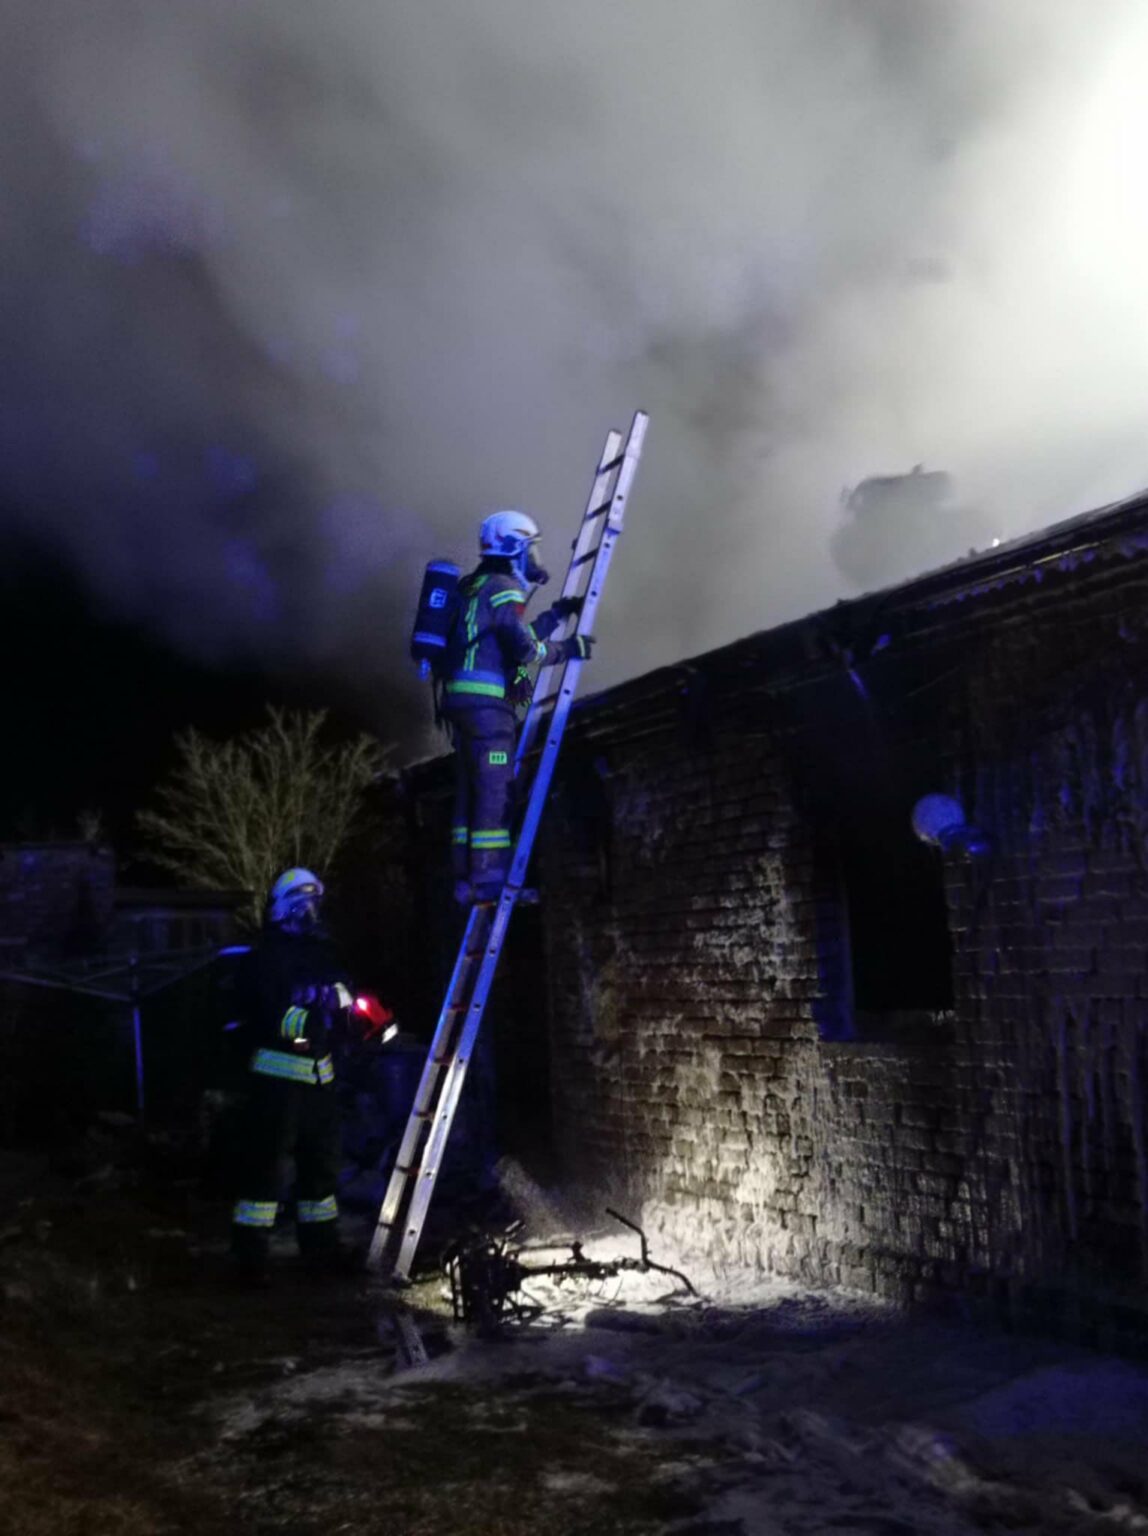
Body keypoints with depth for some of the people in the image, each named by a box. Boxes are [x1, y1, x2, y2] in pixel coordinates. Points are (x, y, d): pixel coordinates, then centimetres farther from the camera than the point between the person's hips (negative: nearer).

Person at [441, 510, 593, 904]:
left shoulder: (477, 588, 23)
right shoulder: (502, 588, -7)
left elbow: (517, 636, 28)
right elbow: (526, 648, -16)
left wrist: (558, 613, 26)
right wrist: (568, 649, -3)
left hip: (463, 700, 10)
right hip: (486, 702, -10)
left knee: (470, 790, 8)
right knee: (495, 790, -9)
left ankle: (467, 879, 9)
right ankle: (488, 876, -10)